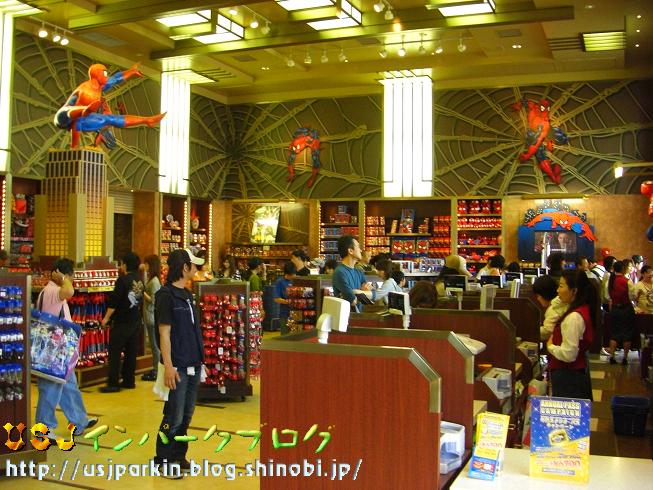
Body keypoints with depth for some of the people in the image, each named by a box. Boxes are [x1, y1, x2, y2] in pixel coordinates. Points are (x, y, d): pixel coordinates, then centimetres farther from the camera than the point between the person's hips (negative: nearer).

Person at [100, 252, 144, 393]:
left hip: (122, 322, -7)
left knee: (114, 352, -3)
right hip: (136, 321, 7)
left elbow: (114, 301, -15)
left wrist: (106, 317, -8)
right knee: (131, 352, 12)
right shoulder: (140, 280, 7)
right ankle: (129, 381, 17)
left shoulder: (123, 279, -14)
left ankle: (113, 383, -3)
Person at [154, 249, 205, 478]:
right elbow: (164, 333, -15)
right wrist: (168, 366, -18)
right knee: (174, 417, -1)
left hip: (193, 365, 8)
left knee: (186, 416, 14)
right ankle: (163, 460, 13)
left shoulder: (187, 294, 12)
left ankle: (178, 456, 26)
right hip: (178, 367, -8)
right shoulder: (166, 295, -12)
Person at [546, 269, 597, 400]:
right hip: (579, 372, 10)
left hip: (568, 377, -10)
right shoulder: (584, 309, 6)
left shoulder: (574, 317, -24)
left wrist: (550, 346, -9)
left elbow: (568, 354, -25)